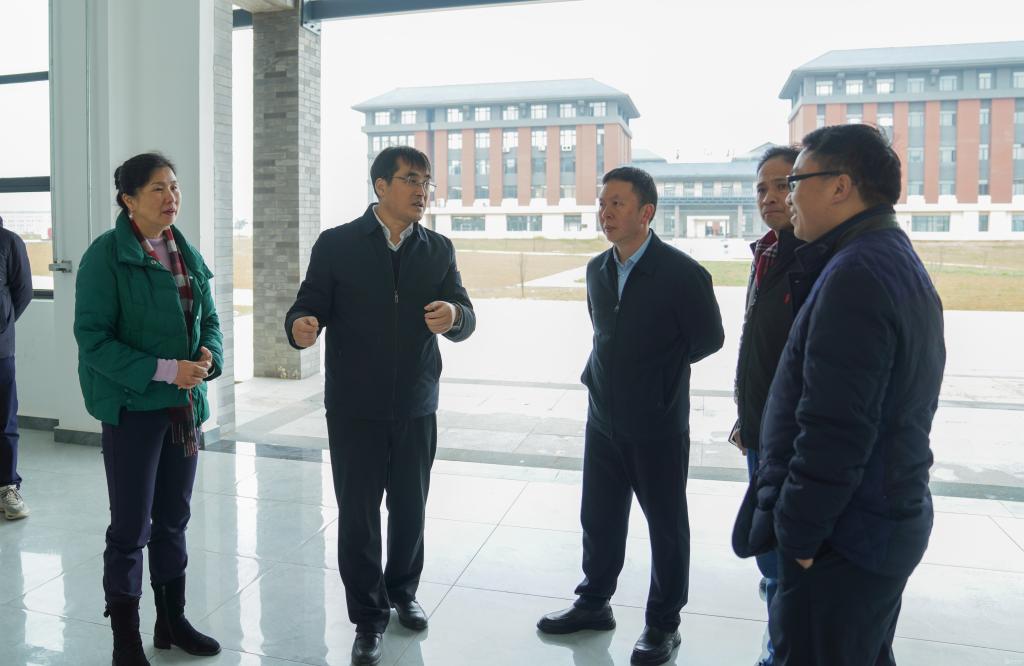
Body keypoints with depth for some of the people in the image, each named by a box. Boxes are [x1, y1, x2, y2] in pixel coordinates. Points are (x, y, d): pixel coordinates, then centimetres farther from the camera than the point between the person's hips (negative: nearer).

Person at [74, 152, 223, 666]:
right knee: (131, 528, 5)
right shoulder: (106, 255, -11)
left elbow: (209, 320, 11)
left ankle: (172, 622, 32)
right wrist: (164, 370, -23)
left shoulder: (186, 254, 7)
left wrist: (209, 355, -10)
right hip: (132, 408, -6)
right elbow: (93, 338, -16)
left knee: (173, 520, 16)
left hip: (185, 406, 6)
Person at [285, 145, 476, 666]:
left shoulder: (438, 249, 3)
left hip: (416, 408, 3)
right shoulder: (336, 245, -5)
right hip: (354, 408, -2)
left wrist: (454, 316, -27)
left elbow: (465, 318, -3)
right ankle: (368, 617, 24)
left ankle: (402, 593, 39)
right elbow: (309, 307, -7)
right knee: (358, 514, 5)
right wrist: (301, 326, -31)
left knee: (410, 509, 14)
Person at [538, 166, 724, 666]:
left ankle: (663, 623, 27)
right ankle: (594, 602, 36)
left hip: (658, 426, -5)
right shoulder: (597, 269, 3)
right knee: (599, 518, 17)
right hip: (604, 419, 6)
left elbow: (709, 338, -6)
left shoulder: (681, 273, -16)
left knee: (666, 526, 11)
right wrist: (607, 372, 9)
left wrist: (659, 371, 2)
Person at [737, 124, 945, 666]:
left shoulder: (855, 272, -22)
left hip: (844, 538, -10)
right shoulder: (899, 260, 12)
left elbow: (834, 430, -26)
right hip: (894, 516, 10)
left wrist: (797, 535, -17)